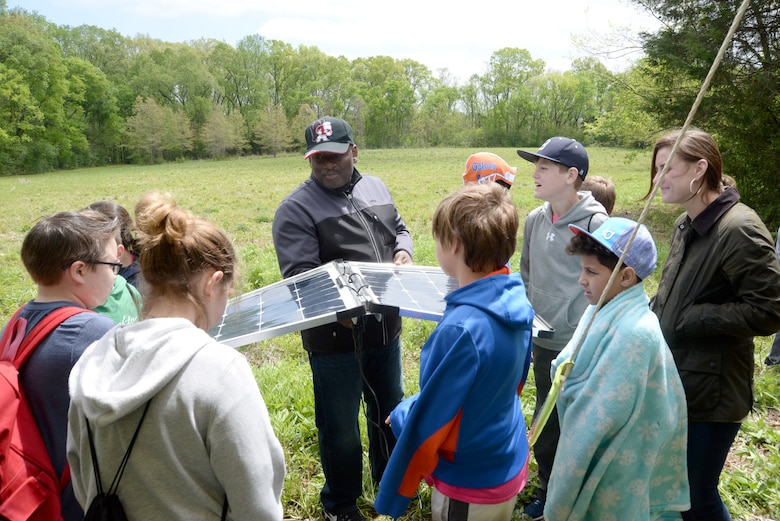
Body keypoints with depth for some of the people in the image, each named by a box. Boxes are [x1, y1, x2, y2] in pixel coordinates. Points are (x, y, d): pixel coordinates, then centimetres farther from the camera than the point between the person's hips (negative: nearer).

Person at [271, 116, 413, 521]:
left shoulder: (375, 188, 6)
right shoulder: (296, 209, -14)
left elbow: (399, 228, 19)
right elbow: (298, 276, -21)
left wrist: (402, 251, -3)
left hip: (385, 326, 6)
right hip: (335, 336, -6)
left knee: (390, 407, 24)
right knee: (340, 426, 12)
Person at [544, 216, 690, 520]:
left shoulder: (635, 332, -28)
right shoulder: (607, 310, -1)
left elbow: (606, 410, -23)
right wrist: (563, 368, -7)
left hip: (613, 464, -8)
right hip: (592, 446, 8)